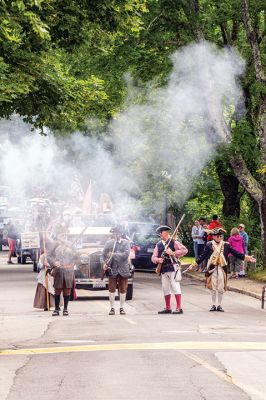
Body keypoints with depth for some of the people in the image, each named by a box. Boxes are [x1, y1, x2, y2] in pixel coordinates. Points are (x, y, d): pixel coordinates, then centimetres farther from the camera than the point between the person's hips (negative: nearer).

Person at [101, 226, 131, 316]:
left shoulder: (126, 243, 1)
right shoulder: (109, 243, 5)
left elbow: (126, 254, -11)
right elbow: (103, 255, 8)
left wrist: (114, 254, -16)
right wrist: (104, 263, -9)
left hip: (123, 269, 0)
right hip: (112, 269, 0)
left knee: (123, 289, 4)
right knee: (112, 289, -2)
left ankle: (122, 308, 13)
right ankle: (112, 308, 5)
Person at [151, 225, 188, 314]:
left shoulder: (173, 242, -2)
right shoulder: (158, 245, 15)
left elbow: (185, 250, -11)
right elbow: (153, 257, 13)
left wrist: (173, 253, -17)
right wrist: (157, 260, -10)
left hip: (172, 268, -6)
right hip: (163, 269, 6)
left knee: (175, 286, -8)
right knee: (165, 288, 10)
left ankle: (179, 308, -8)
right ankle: (168, 308, 18)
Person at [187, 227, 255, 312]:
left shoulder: (226, 245, 4)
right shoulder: (209, 245, 0)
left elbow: (236, 253, 4)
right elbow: (203, 256, 2)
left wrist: (247, 258, -3)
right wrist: (193, 265, -2)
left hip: (222, 269, 1)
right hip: (212, 269, -1)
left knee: (221, 288, 4)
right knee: (213, 287, 4)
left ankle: (219, 305, 16)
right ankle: (213, 305, 16)